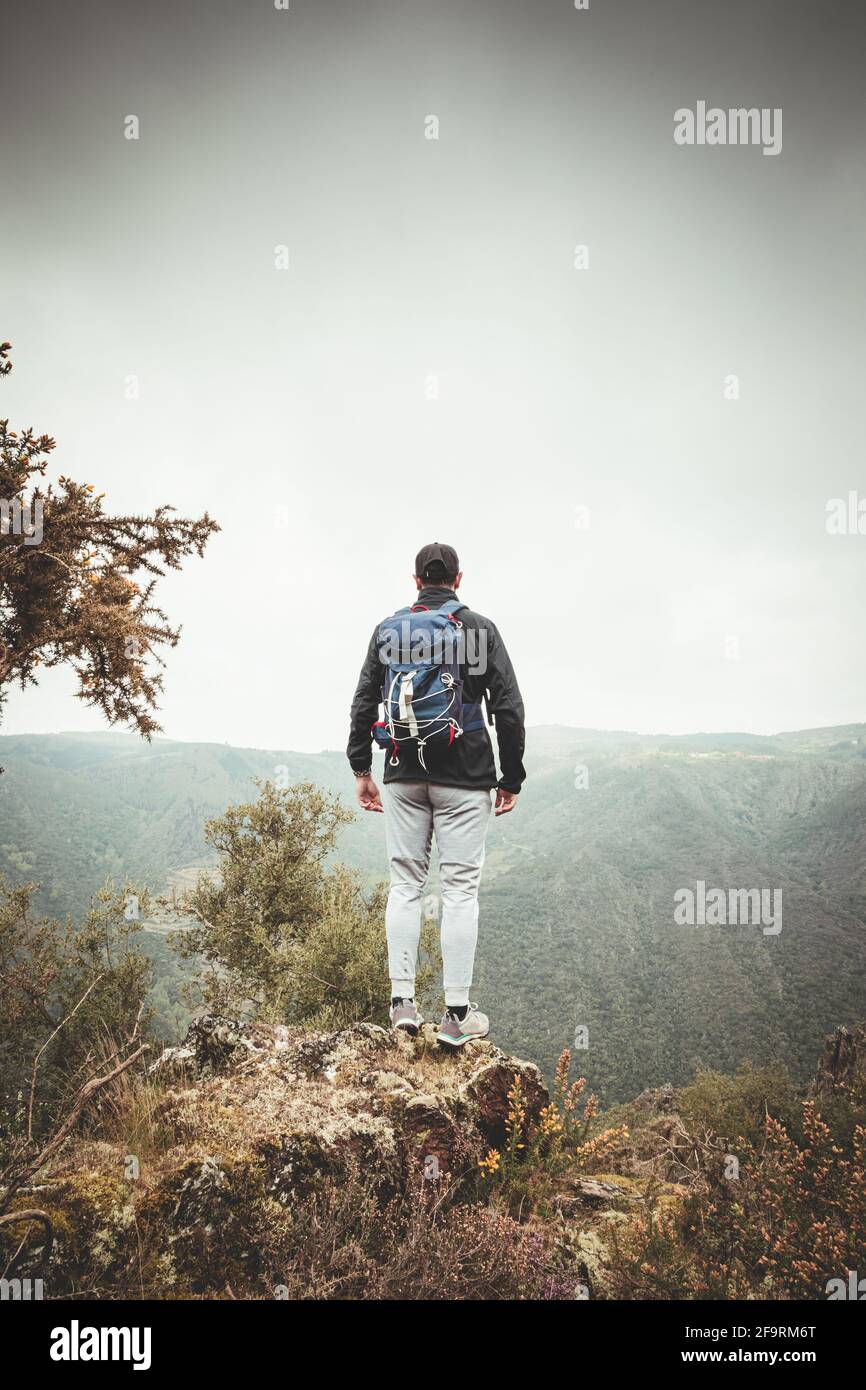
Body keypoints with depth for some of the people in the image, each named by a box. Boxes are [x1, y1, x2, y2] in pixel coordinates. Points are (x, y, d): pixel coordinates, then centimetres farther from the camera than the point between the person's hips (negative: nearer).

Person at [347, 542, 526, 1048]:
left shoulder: (388, 630, 8)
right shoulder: (479, 629, -1)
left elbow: (364, 703, 7)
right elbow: (509, 707, -4)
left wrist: (361, 769, 14)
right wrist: (511, 778, 3)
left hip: (405, 777, 3)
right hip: (463, 778, -3)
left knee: (406, 883, 10)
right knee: (461, 888, 1)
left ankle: (403, 1001, 10)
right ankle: (458, 1015, 4)